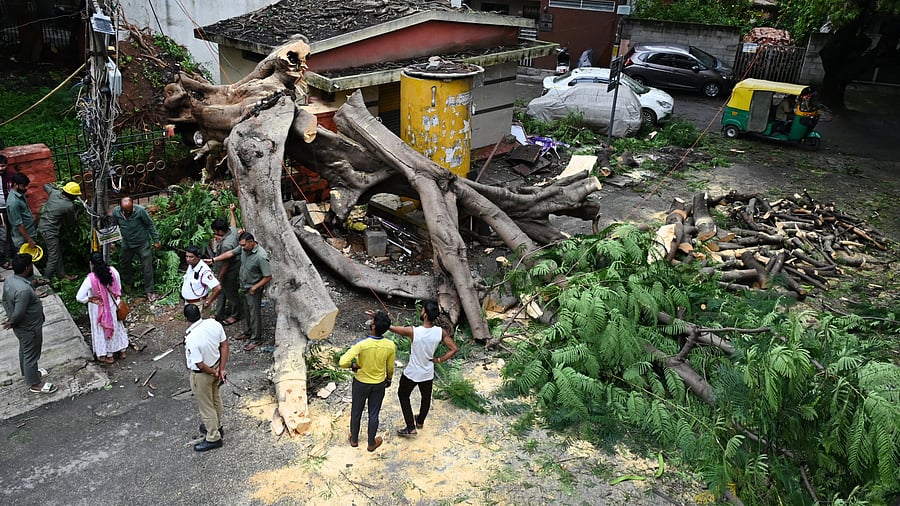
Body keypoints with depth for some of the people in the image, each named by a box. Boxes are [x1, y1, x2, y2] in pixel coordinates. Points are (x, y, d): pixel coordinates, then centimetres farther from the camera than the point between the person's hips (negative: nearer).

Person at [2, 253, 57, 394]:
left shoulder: (9, 281, -6)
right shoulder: (24, 289, -37)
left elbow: (5, 301, 7)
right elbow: (19, 313, -30)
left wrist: (10, 318, 11)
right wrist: (11, 322, -11)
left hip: (21, 327, 9)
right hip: (29, 328, -9)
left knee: (24, 350, 29)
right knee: (31, 354, 9)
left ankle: (28, 372, 51)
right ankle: (35, 384, 25)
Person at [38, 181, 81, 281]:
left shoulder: (54, 192, -3)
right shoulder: (69, 206, -20)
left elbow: (46, 186, 20)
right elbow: (71, 219, 0)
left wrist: (58, 189, 24)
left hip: (42, 225, 9)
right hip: (50, 231, -9)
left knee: (57, 253, 19)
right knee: (53, 257, -1)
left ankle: (61, 274, 30)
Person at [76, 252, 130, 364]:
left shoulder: (90, 279, -27)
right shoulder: (113, 271, -17)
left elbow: (79, 297, -24)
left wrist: (90, 299, -7)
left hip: (100, 310, -4)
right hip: (113, 307, 4)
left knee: (103, 330, 16)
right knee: (117, 326, 24)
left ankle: (108, 356, 31)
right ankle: (122, 351, 39)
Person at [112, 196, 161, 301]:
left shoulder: (140, 210, -24)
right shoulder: (116, 212, -14)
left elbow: (150, 225, -12)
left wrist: (156, 240, -9)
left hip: (142, 243, -4)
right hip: (126, 244, 4)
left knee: (147, 268, 0)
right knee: (125, 265, 22)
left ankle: (149, 291, 13)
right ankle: (128, 284, 47)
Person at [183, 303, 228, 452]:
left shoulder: (191, 339, -35)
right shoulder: (214, 324, -16)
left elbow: (200, 365, -26)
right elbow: (224, 345, -7)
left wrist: (213, 372, -8)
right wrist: (221, 369, -2)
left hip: (202, 374, -7)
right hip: (215, 365, 7)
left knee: (205, 406, 14)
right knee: (216, 398, 28)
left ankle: (213, 438, 30)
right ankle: (216, 426, 50)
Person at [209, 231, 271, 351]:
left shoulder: (261, 256, -33)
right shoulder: (244, 248, -10)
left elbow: (268, 277, -28)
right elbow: (231, 253, 7)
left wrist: (254, 287, -21)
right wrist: (214, 260, 3)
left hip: (254, 289, -8)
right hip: (245, 286, 8)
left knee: (254, 313, 5)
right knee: (247, 310, 23)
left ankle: (256, 339, 20)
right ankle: (250, 331, 42)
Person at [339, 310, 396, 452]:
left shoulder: (362, 344, -31)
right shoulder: (390, 346, -21)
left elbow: (343, 362, -36)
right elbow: (390, 368, -5)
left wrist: (353, 365, -14)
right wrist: (389, 379, 16)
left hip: (361, 383, -2)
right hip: (379, 384, 2)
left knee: (356, 412, 22)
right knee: (374, 414, 21)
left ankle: (354, 439, 43)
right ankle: (371, 443, 38)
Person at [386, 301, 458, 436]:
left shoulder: (413, 331, -30)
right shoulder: (441, 332, -20)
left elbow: (391, 327, -18)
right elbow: (454, 349, -13)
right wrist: (439, 360, -3)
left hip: (412, 373, -3)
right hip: (428, 373, 4)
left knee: (403, 395, 23)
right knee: (426, 397, 28)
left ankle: (411, 427, 24)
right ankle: (420, 421, 52)